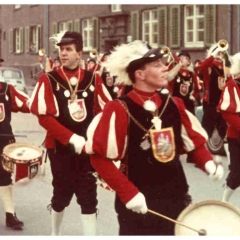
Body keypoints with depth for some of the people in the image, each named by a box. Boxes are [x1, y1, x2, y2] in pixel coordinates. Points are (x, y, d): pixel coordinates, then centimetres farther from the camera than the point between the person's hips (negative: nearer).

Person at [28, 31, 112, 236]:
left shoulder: (93, 79, 3)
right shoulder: (48, 80, -5)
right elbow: (44, 117, -12)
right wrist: (71, 138, -20)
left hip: (88, 148, 2)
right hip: (61, 148, -1)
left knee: (89, 198, 1)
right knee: (62, 195, 12)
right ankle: (55, 234, 36)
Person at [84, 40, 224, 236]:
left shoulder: (174, 104, 4)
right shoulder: (119, 109, -14)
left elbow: (194, 140, 14)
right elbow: (99, 157, -16)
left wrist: (209, 164, -6)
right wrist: (128, 193, -20)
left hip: (176, 197, 6)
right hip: (139, 202, -5)